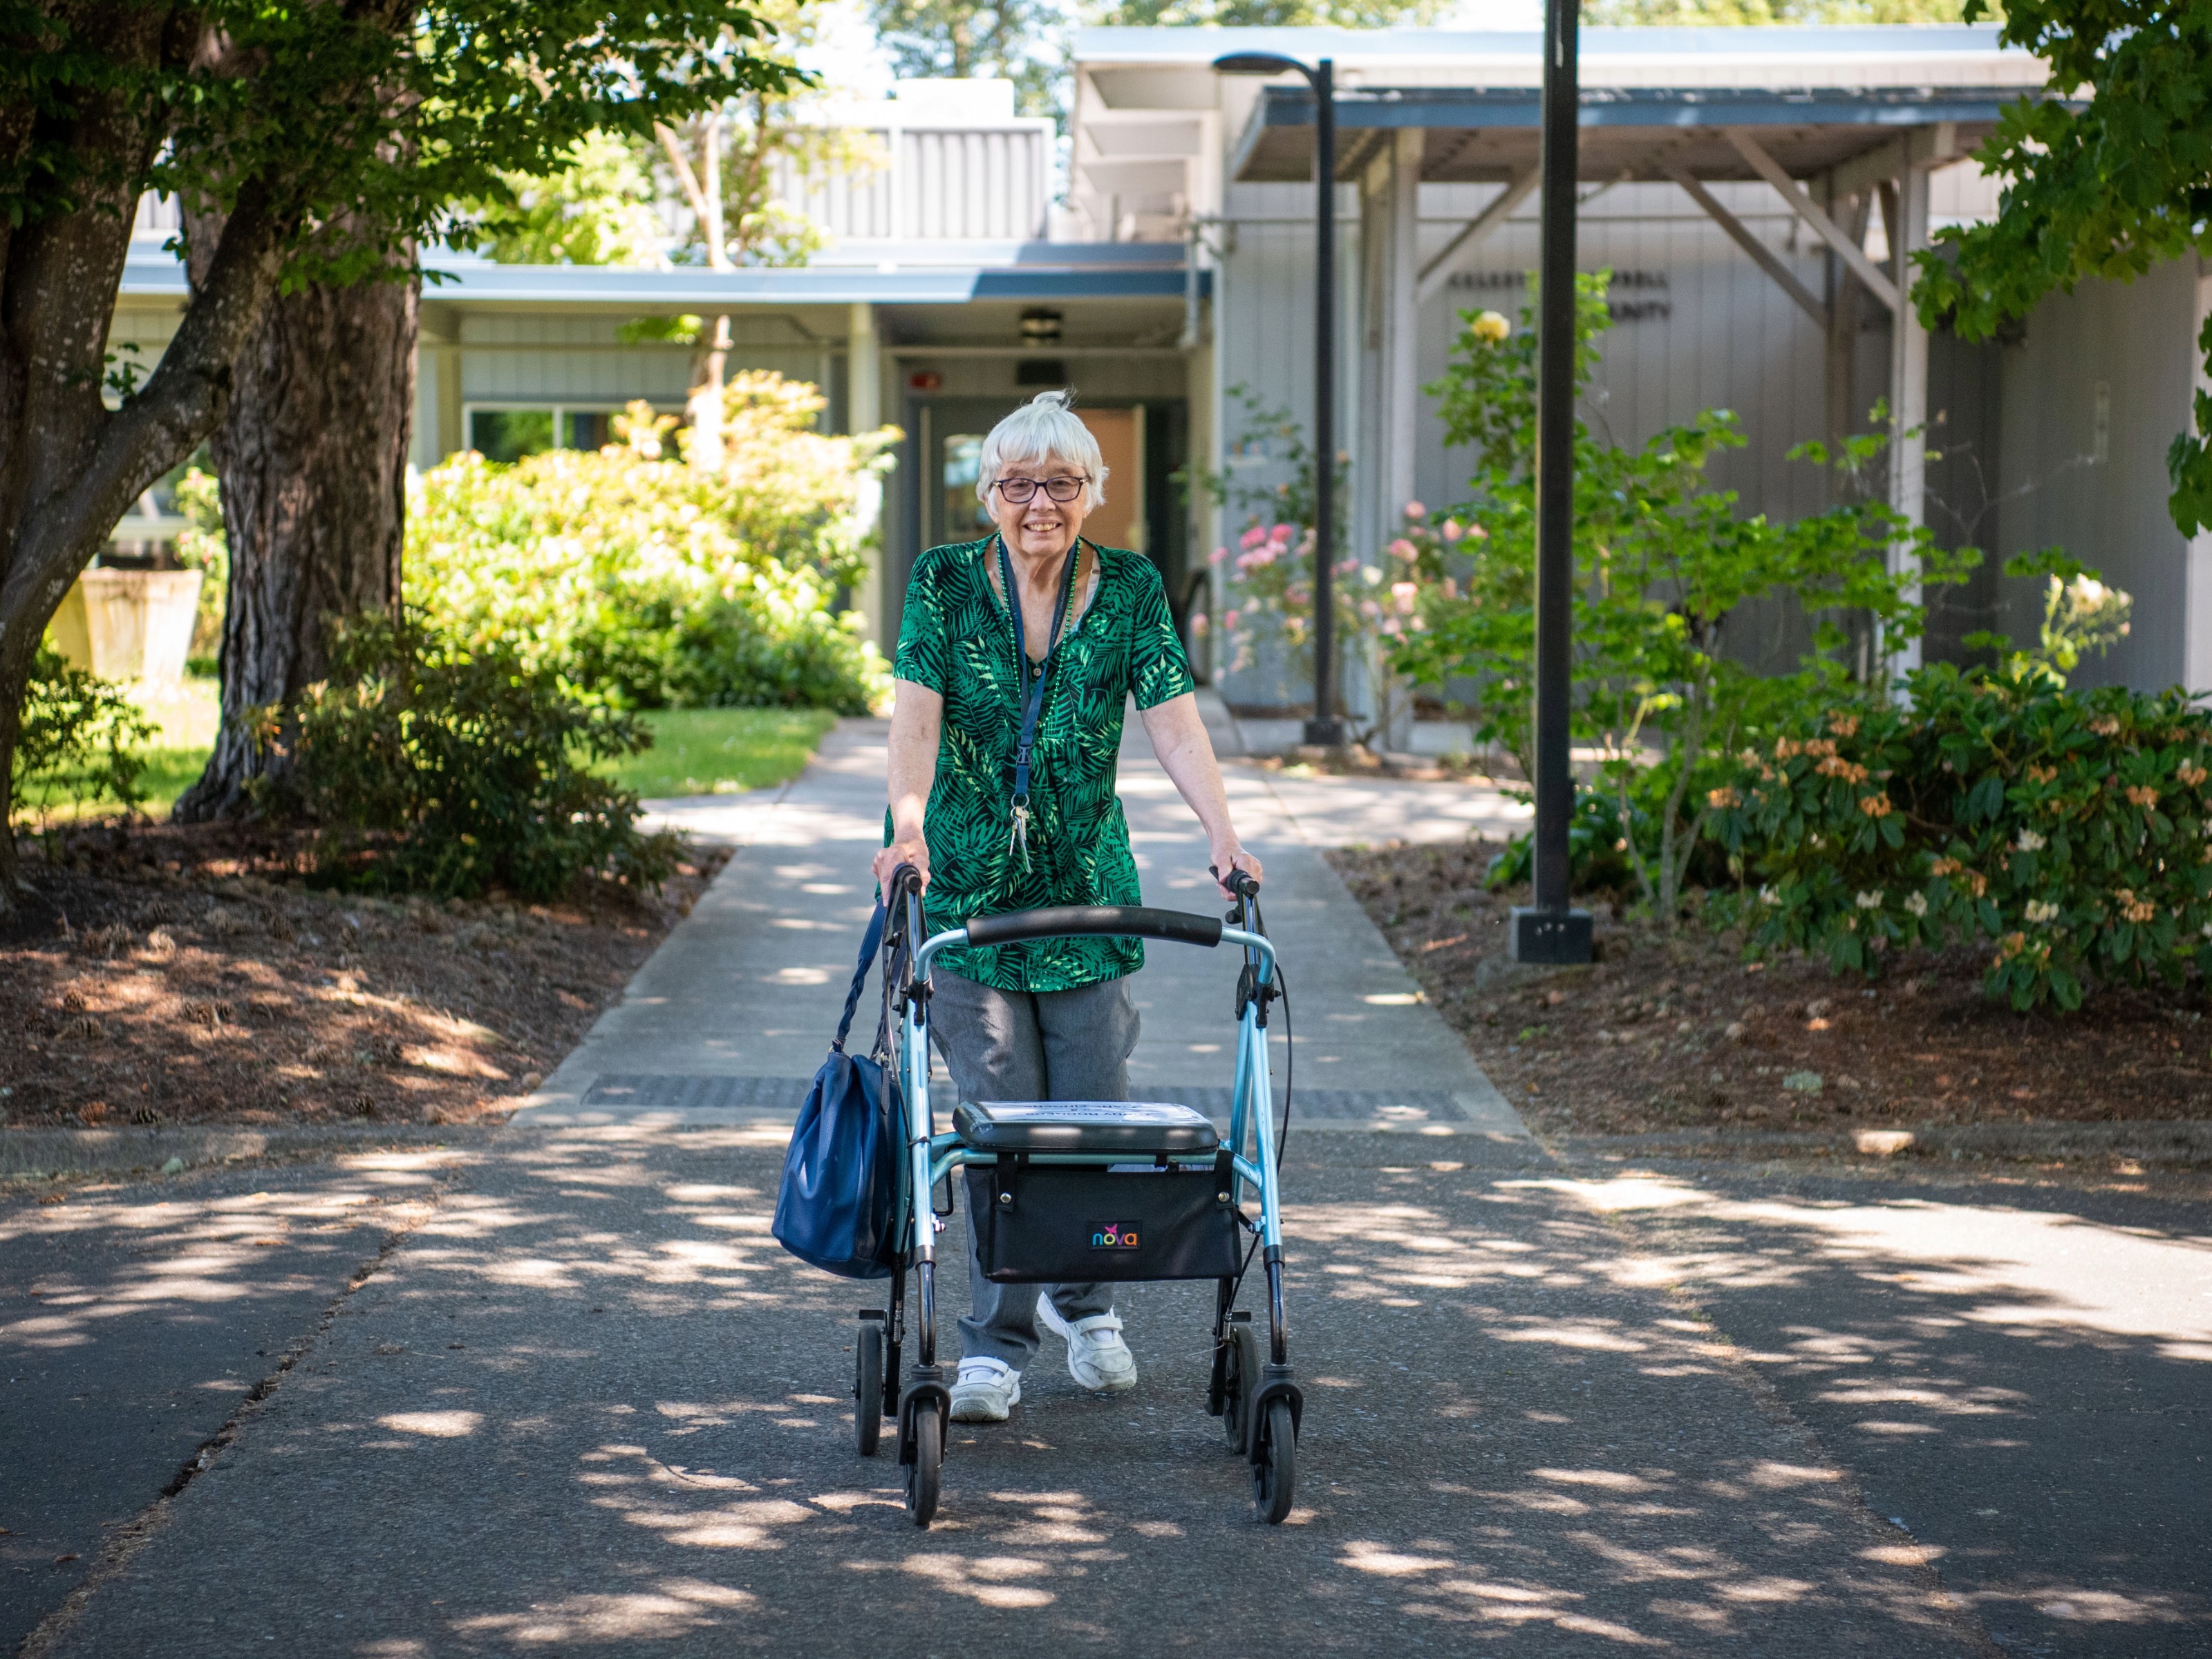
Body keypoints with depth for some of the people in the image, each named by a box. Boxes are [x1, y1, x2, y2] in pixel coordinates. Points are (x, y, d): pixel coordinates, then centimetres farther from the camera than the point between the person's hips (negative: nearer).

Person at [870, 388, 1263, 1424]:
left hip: (1090, 891, 2)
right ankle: (996, 1346, 3)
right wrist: (908, 823, -32)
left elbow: (1174, 721, -9)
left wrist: (1220, 831, -24)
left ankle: (1081, 1303, 29)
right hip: (969, 887, -2)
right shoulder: (945, 584, -3)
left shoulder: (1130, 589, 1)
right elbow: (917, 716, -15)